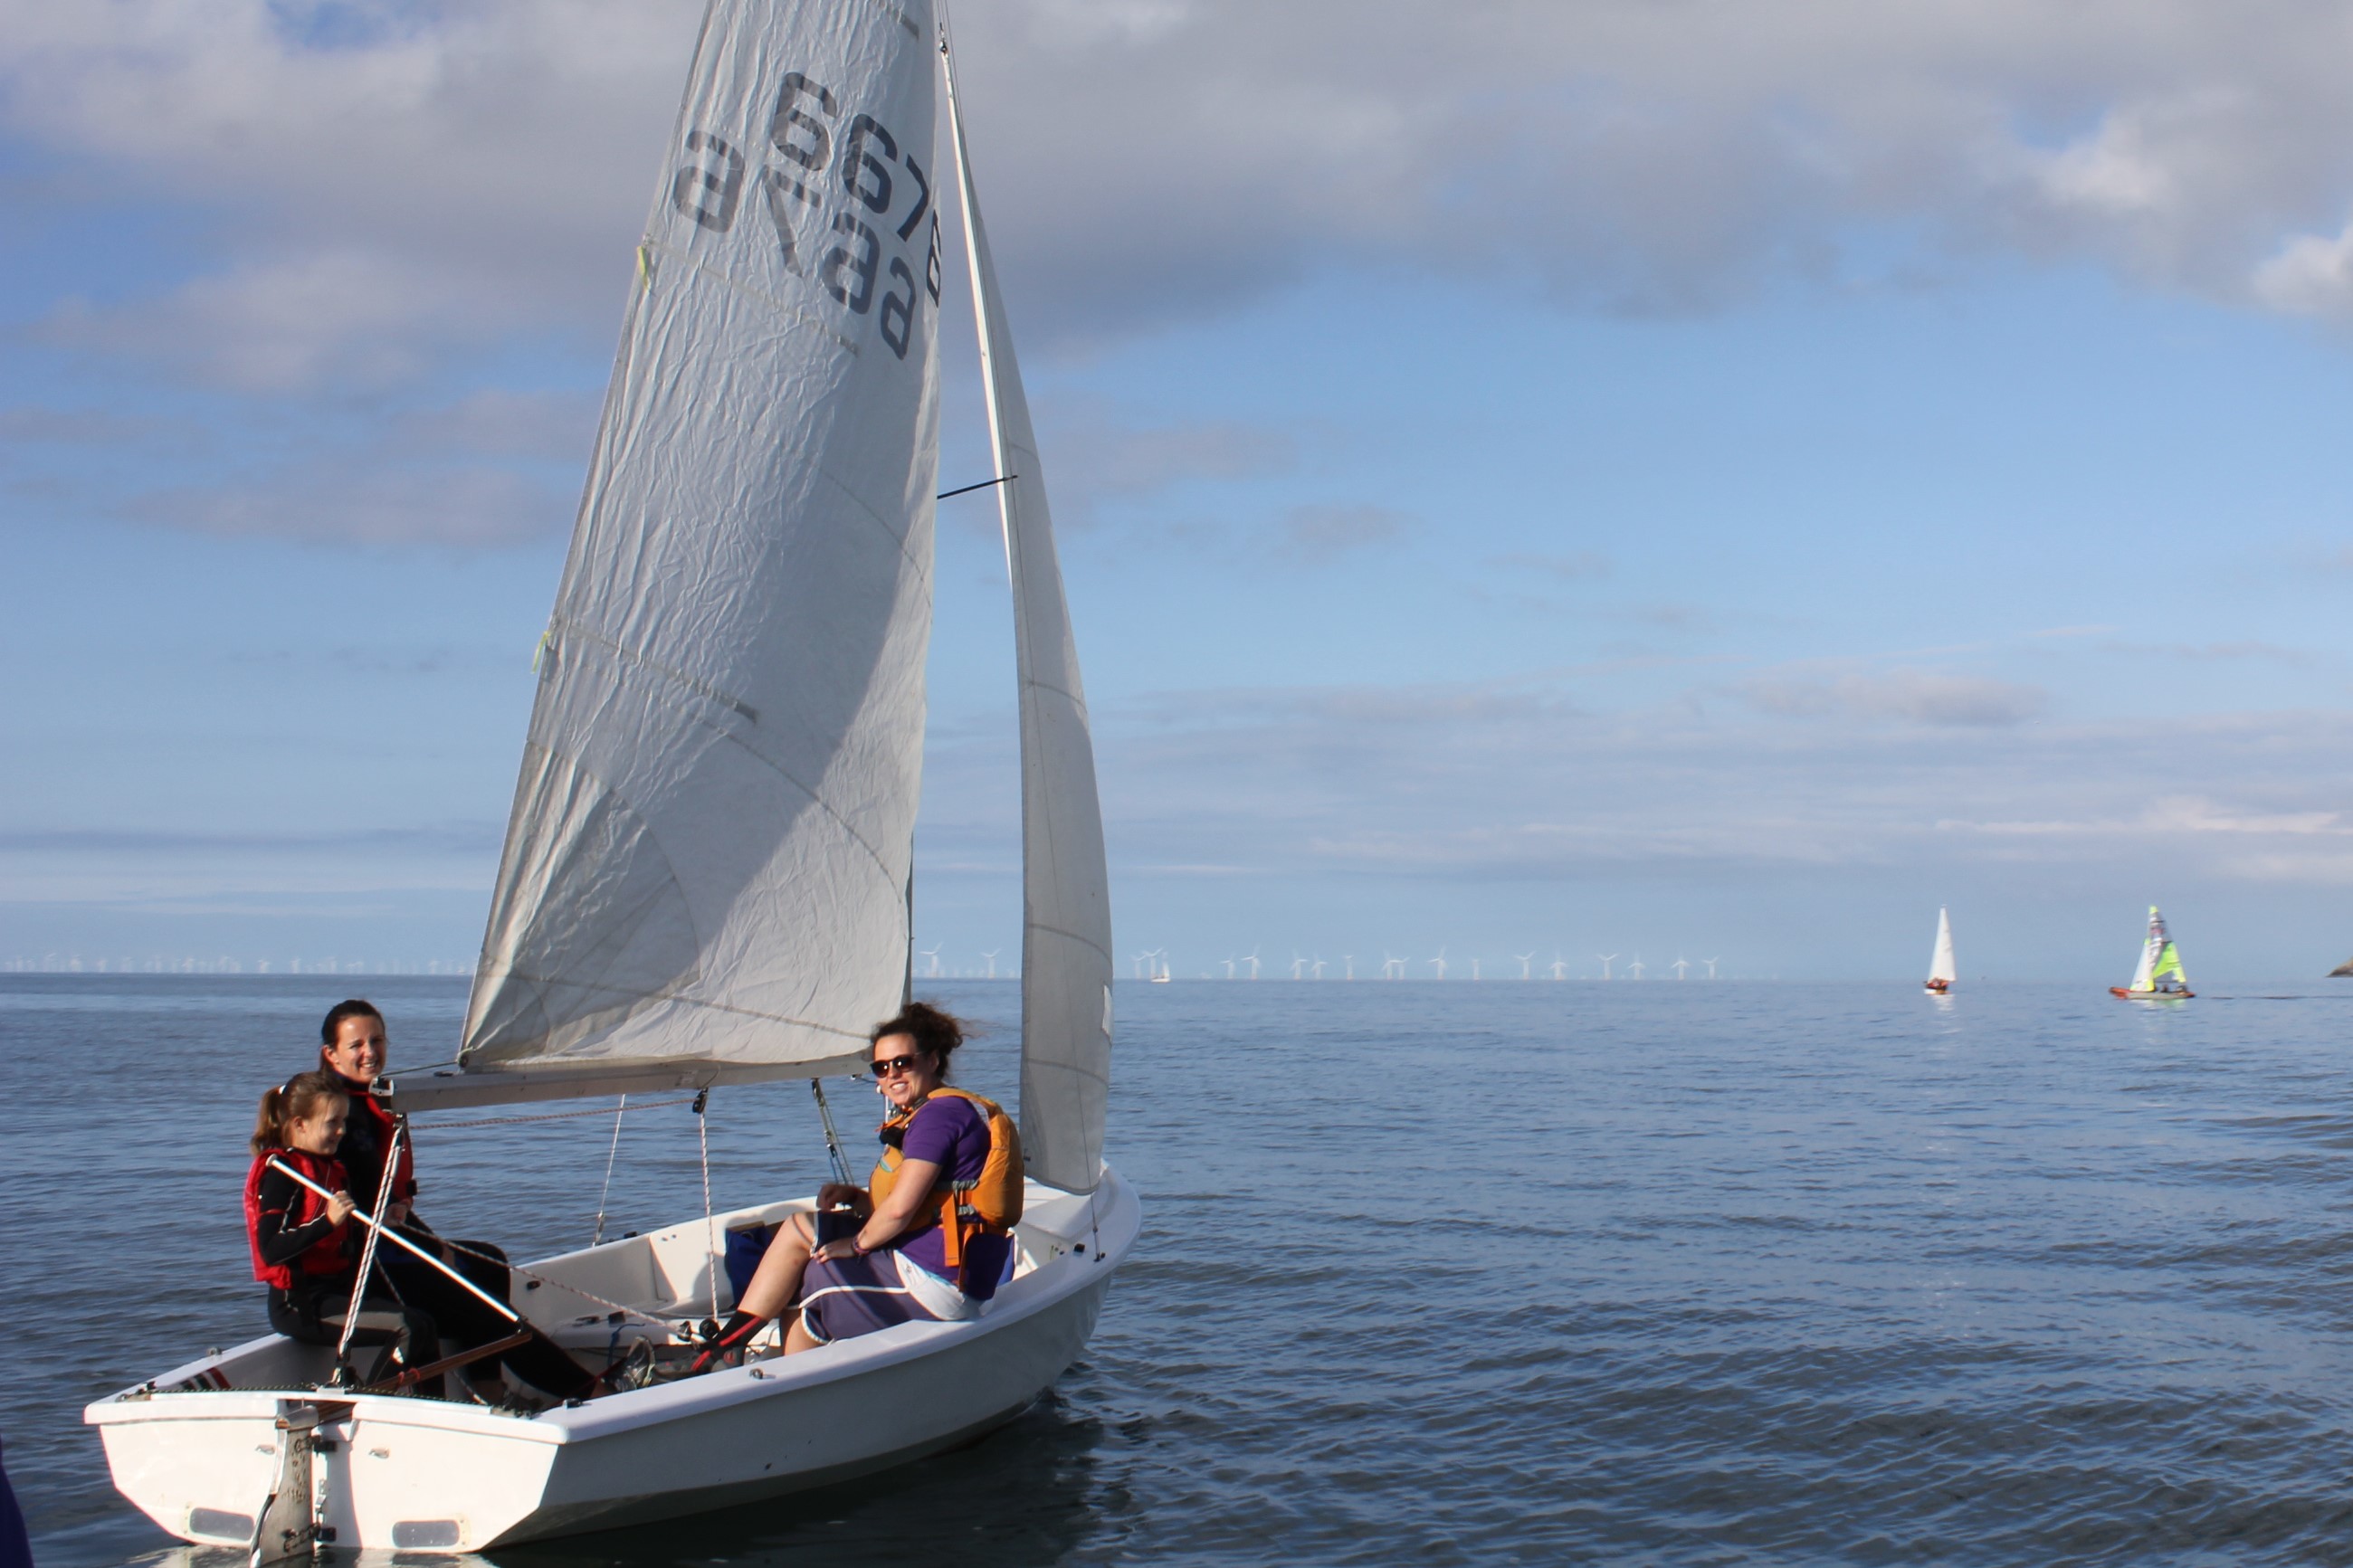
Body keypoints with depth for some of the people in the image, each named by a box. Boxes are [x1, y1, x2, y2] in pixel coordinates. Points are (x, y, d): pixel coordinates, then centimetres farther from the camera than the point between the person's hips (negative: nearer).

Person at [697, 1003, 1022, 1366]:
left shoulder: (940, 1113, -14)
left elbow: (900, 1209, -20)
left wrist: (858, 1243, -3)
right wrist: (854, 1197, 4)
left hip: (935, 1280, -11)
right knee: (797, 1227, 16)